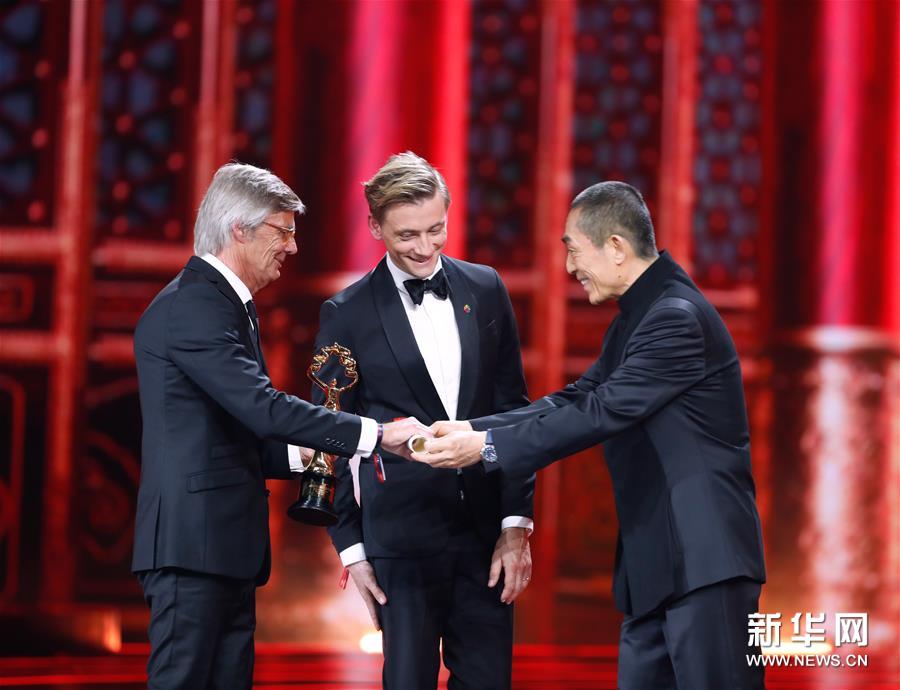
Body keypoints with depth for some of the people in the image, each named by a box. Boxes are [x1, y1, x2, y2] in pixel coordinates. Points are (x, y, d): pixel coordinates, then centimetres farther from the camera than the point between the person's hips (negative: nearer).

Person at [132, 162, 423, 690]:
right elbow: (263, 406, -22)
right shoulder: (193, 305, -13)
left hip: (225, 546, 10)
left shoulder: (223, 303, 20)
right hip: (194, 542, -10)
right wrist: (375, 435, -21)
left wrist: (300, 456, 8)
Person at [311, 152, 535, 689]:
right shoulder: (348, 314, -1)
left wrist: (517, 523, 2)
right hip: (402, 535, -3)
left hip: (485, 528, 3)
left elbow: (513, 408, 9)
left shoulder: (485, 290, 7)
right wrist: (351, 547, 0)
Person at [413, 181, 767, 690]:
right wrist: (474, 430, 3)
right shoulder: (636, 318, 17)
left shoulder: (678, 318, -16)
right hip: (657, 560, 10)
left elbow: (601, 413, -20)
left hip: (704, 558, -10)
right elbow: (577, 400, 14)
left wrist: (487, 448, -16)